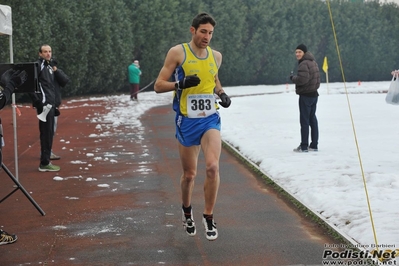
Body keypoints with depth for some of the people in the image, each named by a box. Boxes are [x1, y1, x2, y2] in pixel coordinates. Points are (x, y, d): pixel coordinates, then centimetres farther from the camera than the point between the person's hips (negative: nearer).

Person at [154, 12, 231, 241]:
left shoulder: (216, 56, 6)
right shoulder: (178, 53, -6)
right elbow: (159, 86, -5)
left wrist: (222, 94, 5)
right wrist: (181, 83, -22)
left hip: (210, 119, 2)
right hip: (187, 121, -2)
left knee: (213, 167, -18)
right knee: (190, 174, 9)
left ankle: (209, 217, -2)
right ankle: (187, 211, 38)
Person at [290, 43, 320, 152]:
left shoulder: (304, 64, -17)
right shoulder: (313, 62, 15)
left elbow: (302, 79, -26)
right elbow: (317, 78, 20)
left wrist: (293, 77, -10)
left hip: (305, 95, -9)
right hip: (314, 94, 10)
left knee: (304, 120, -5)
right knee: (313, 119, 12)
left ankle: (304, 146, -3)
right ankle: (314, 145, 16)